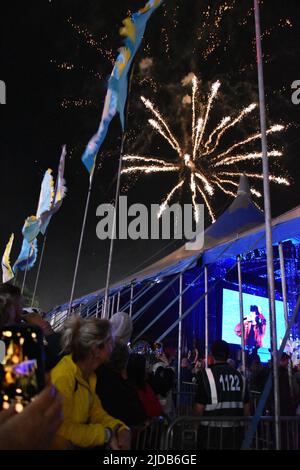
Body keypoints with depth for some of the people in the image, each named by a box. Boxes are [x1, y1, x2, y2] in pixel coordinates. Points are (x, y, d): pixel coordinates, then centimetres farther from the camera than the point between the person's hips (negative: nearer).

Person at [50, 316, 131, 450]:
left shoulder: (89, 373, 1)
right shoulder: (63, 377, -25)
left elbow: (96, 411, 4)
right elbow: (62, 428, -23)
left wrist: (120, 428, -12)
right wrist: (106, 434, -20)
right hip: (61, 444, -7)